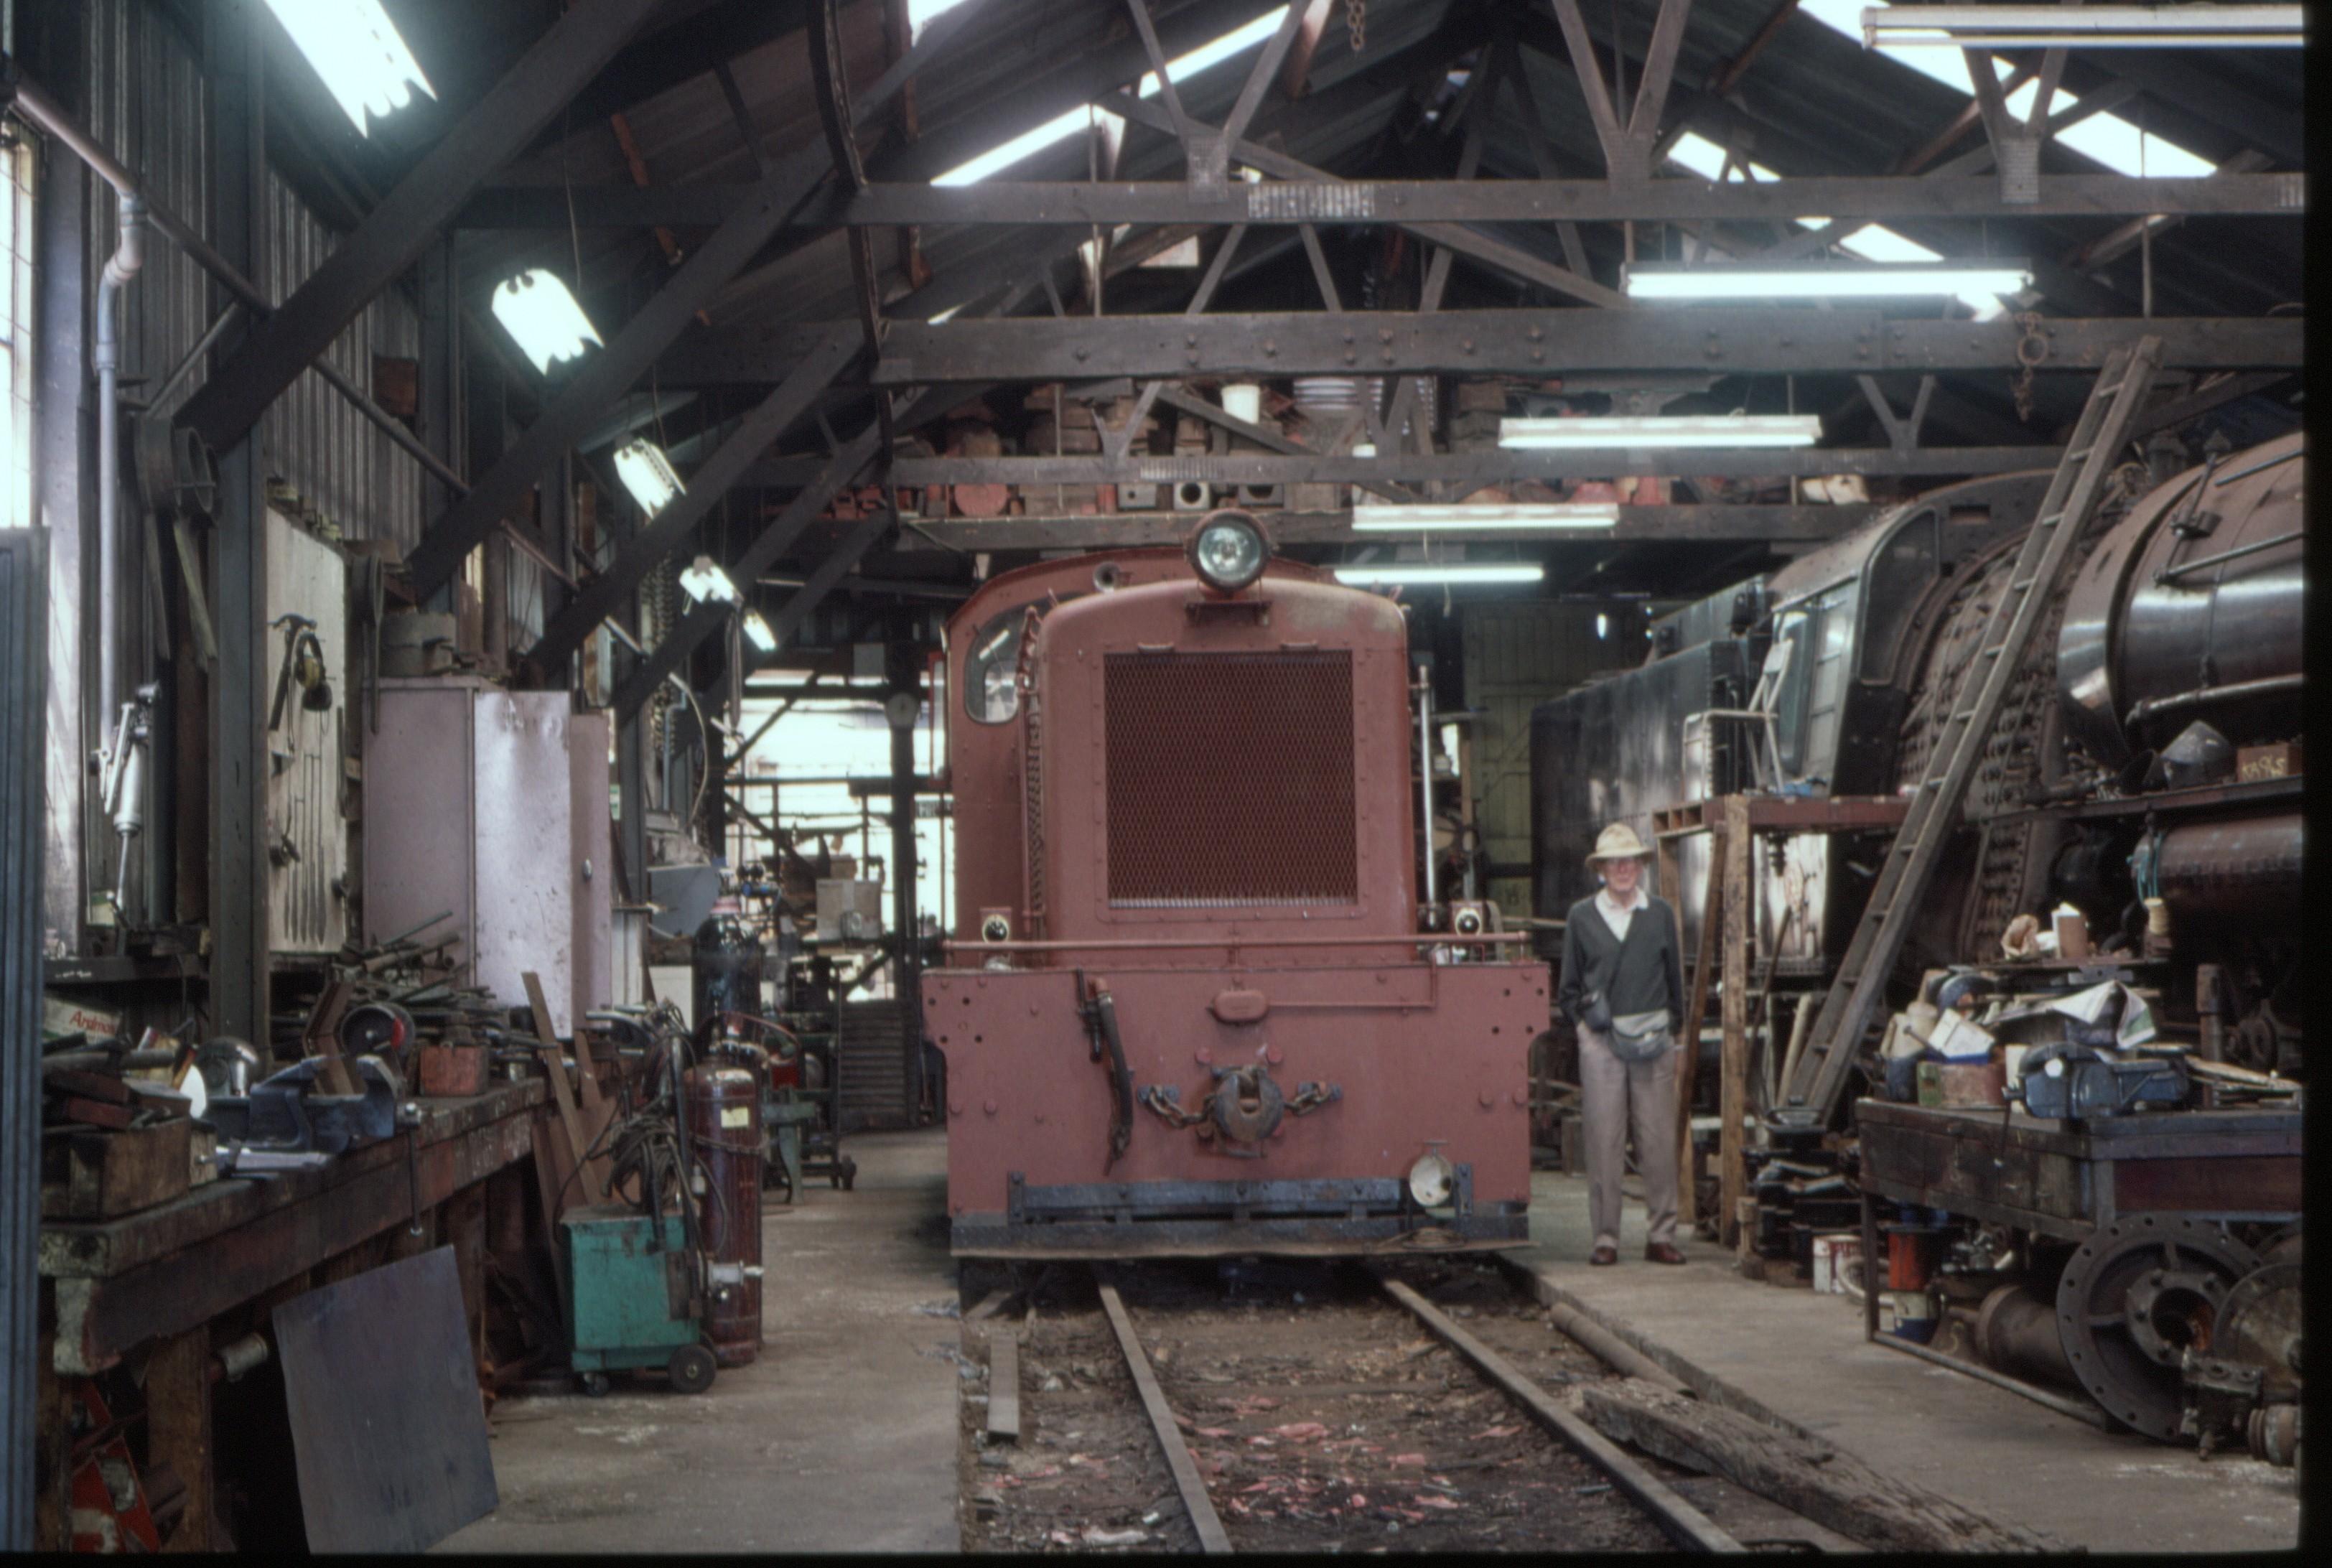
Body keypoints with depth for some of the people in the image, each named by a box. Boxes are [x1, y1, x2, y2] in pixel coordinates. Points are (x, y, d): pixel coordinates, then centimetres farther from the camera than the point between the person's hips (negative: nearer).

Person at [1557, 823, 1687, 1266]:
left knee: (1660, 1141, 0)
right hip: (1601, 1040, -1)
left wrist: (1672, 1028, 8)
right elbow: (1569, 987, 13)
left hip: (1654, 1038, 1)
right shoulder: (1581, 917, 6)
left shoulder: (1660, 914, 9)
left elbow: (1675, 978, 14)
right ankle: (1606, 1237, 5)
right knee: (1603, 1142, -2)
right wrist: (1586, 1017, 0)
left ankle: (1661, 1235, 7)